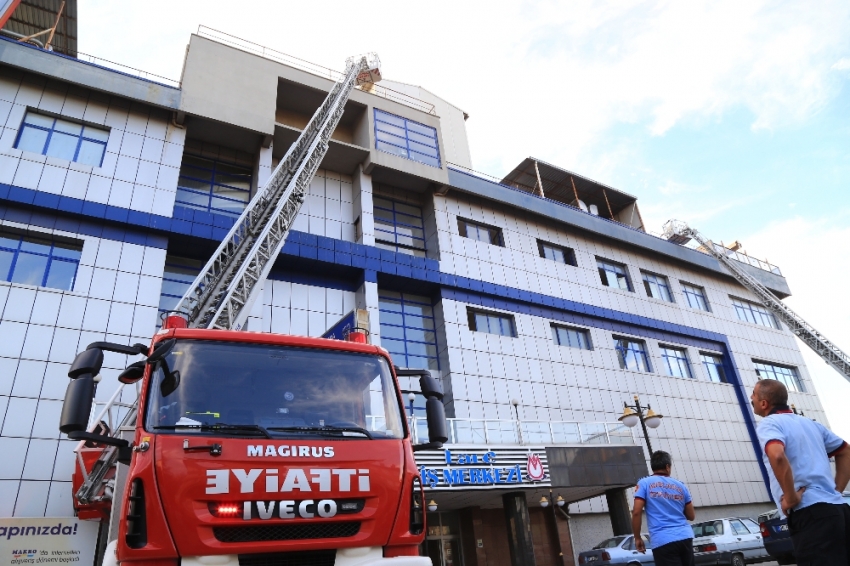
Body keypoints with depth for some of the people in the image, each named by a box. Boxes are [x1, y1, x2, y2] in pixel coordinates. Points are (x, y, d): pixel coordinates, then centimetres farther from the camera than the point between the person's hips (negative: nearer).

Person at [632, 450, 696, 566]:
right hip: (685, 537, 5)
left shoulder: (644, 483, 1)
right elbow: (691, 516, 18)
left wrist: (637, 538, 3)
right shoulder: (681, 486, 12)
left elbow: (636, 512, -7)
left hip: (663, 541, -5)